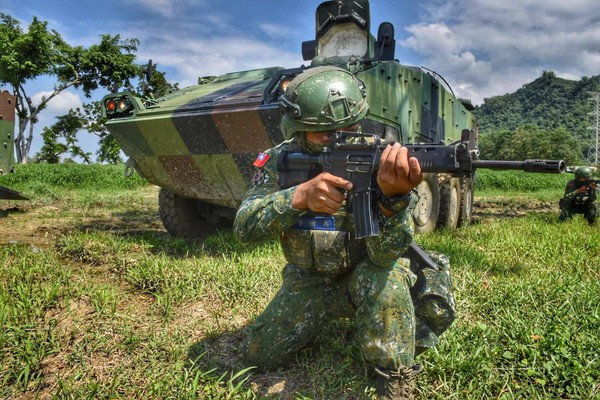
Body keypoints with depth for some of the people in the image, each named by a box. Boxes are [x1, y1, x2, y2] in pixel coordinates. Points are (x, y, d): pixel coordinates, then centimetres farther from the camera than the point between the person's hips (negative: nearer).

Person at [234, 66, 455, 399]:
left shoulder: (375, 161, -22)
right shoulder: (280, 161, -13)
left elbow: (385, 254, -33)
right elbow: (245, 227, -24)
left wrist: (395, 195, -55)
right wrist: (300, 195, -42)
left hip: (368, 277, -2)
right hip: (309, 283, 3)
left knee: (384, 273, -35)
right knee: (259, 353, -4)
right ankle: (319, 319, 24)